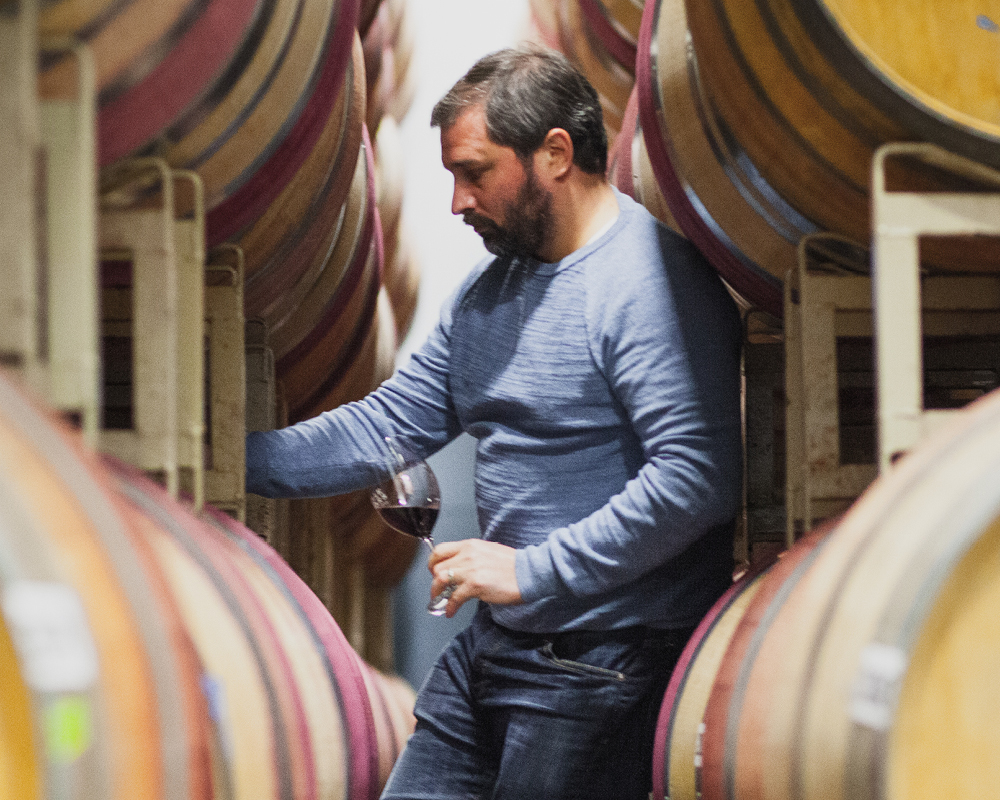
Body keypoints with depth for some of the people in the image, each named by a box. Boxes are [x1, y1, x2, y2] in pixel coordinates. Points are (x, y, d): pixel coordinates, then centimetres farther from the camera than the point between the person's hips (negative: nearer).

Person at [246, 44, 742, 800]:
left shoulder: (653, 282, -17)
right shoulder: (489, 288, 15)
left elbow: (696, 479, -26)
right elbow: (390, 425, 14)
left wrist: (533, 570, -22)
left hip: (606, 663, -9)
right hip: (489, 649, 9)